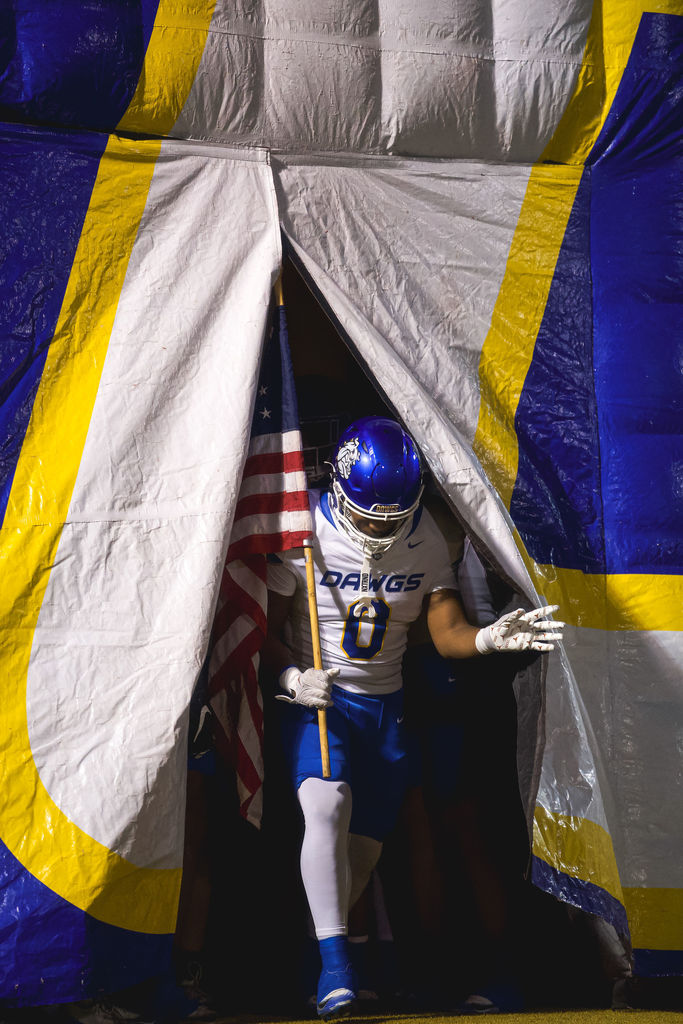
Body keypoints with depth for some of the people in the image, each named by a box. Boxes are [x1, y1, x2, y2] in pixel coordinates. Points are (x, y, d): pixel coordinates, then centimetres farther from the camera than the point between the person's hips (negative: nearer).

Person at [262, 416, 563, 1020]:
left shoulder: (425, 542, -4)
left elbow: (448, 634, -6)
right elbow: (266, 629, -8)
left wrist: (490, 638, -28)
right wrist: (292, 677, -26)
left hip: (385, 705, 4)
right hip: (316, 700, -4)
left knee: (364, 846, 8)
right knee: (327, 807, -28)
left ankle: (327, 937, 32)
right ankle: (335, 967, -27)